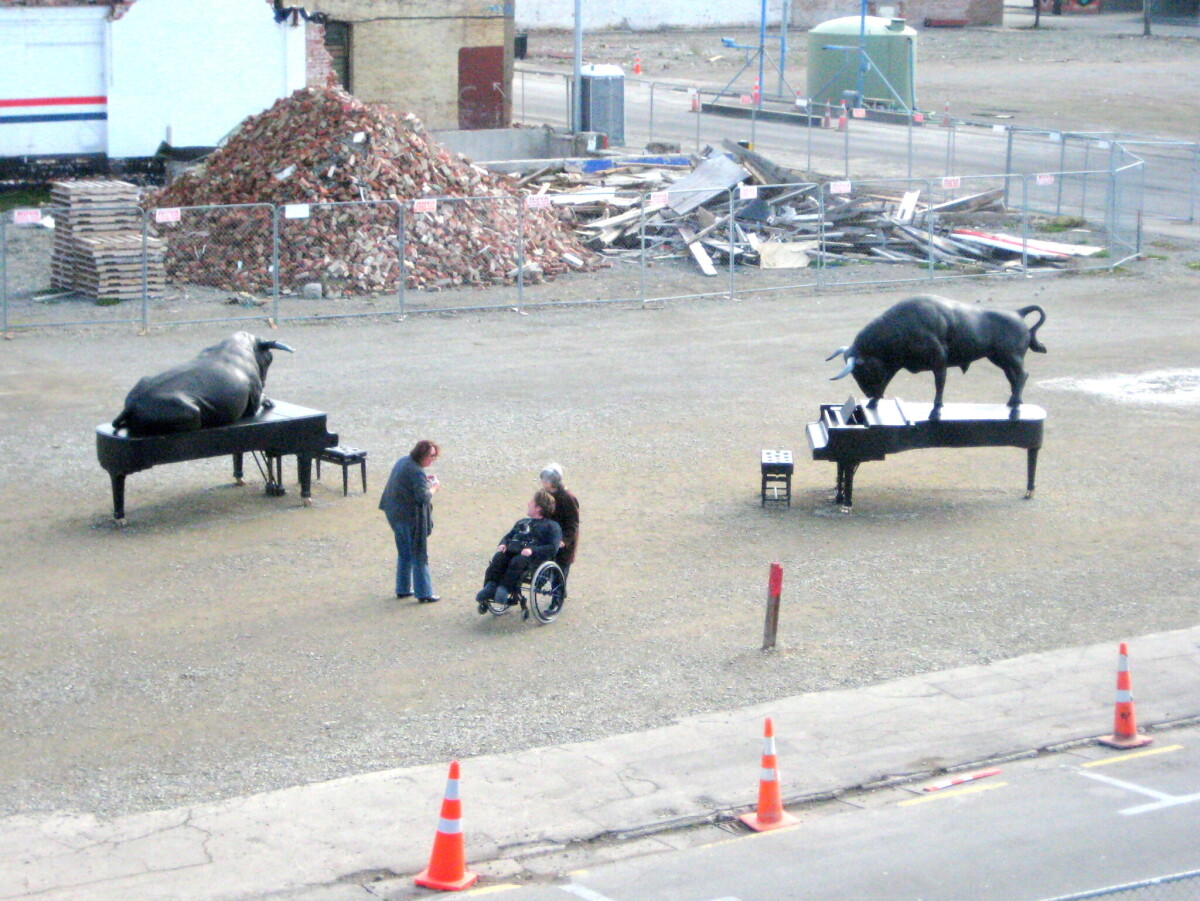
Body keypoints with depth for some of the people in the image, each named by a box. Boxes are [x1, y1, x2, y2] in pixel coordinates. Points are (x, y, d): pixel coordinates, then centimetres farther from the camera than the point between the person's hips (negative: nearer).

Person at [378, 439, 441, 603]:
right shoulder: (416, 472, -22)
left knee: (404, 553, 20)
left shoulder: (403, 461, 7)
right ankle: (424, 593, 6)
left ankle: (403, 589, 27)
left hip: (394, 514, 9)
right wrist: (434, 488, -7)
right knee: (419, 556, 1)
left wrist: (425, 481, 10)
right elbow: (423, 496, -25)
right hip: (410, 517, -9)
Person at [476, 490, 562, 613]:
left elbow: (552, 547, -2)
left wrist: (532, 550, -18)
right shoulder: (522, 522, 36)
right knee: (498, 558, -29)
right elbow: (508, 536, 31)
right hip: (512, 550, 5)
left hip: (534, 556, -5)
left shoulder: (551, 526, 13)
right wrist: (503, 544, 5)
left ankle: (504, 589, -48)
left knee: (517, 562, -39)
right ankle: (490, 586, -41)